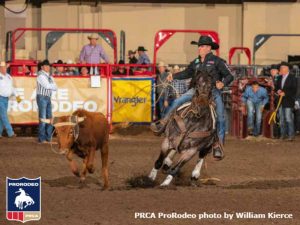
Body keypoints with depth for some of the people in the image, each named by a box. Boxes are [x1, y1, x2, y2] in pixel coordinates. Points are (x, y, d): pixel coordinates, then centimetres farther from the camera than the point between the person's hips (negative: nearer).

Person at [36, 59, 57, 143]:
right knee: (43, 118, -8)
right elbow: (47, 86, -17)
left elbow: (55, 88, 10)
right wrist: (53, 85, 1)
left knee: (49, 118, 6)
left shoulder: (49, 76, 16)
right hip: (42, 97, -8)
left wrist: (50, 86, -9)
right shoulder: (41, 76, -7)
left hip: (48, 98, 8)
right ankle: (42, 139, -5)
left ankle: (48, 138, 11)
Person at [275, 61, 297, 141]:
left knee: (288, 118, -10)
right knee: (281, 119, 7)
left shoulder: (292, 78, -6)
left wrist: (285, 93, -18)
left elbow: (294, 90, -11)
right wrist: (278, 91, -3)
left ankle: (291, 135, -7)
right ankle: (283, 134, 13)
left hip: (288, 101, -7)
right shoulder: (280, 78, 15)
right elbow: (276, 87, 19)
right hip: (281, 101, 7)